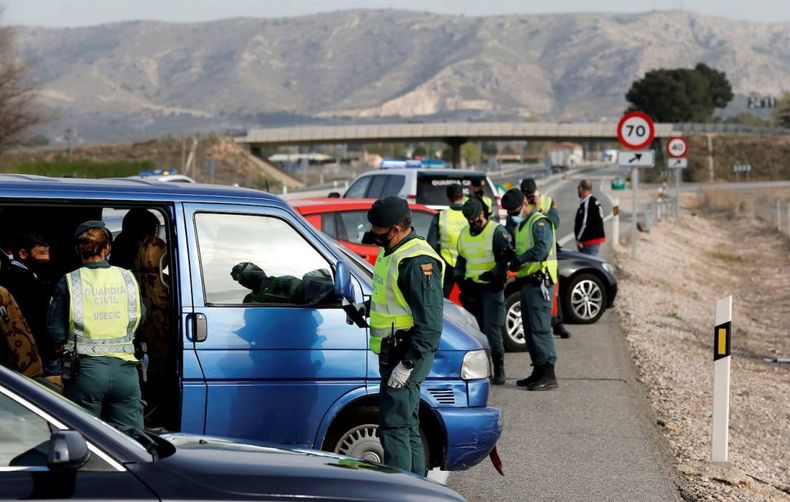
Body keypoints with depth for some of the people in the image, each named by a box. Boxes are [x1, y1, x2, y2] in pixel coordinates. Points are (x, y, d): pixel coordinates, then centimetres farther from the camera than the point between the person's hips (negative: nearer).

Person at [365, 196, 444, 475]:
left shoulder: (417, 262, -21)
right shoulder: (391, 252, 12)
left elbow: (430, 323, -25)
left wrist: (407, 364, -25)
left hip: (408, 356, -11)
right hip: (393, 353, 11)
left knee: (394, 427, -10)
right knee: (408, 426, 16)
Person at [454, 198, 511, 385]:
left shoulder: (497, 232, -7)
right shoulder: (465, 234, 16)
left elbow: (506, 257, -12)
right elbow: (461, 259, 25)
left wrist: (494, 274, -22)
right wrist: (459, 277, 9)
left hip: (492, 288, -7)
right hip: (472, 288, 7)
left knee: (492, 329, -10)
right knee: (477, 330, 7)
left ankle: (499, 370, -3)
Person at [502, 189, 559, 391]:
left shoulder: (539, 222, -10)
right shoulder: (521, 225, 22)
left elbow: (541, 249, -24)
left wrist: (519, 260, -17)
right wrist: (515, 260, 3)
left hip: (539, 281, -10)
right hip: (526, 282, 10)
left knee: (540, 328, -12)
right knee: (529, 329, 12)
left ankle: (549, 375, -12)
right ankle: (538, 372, 19)